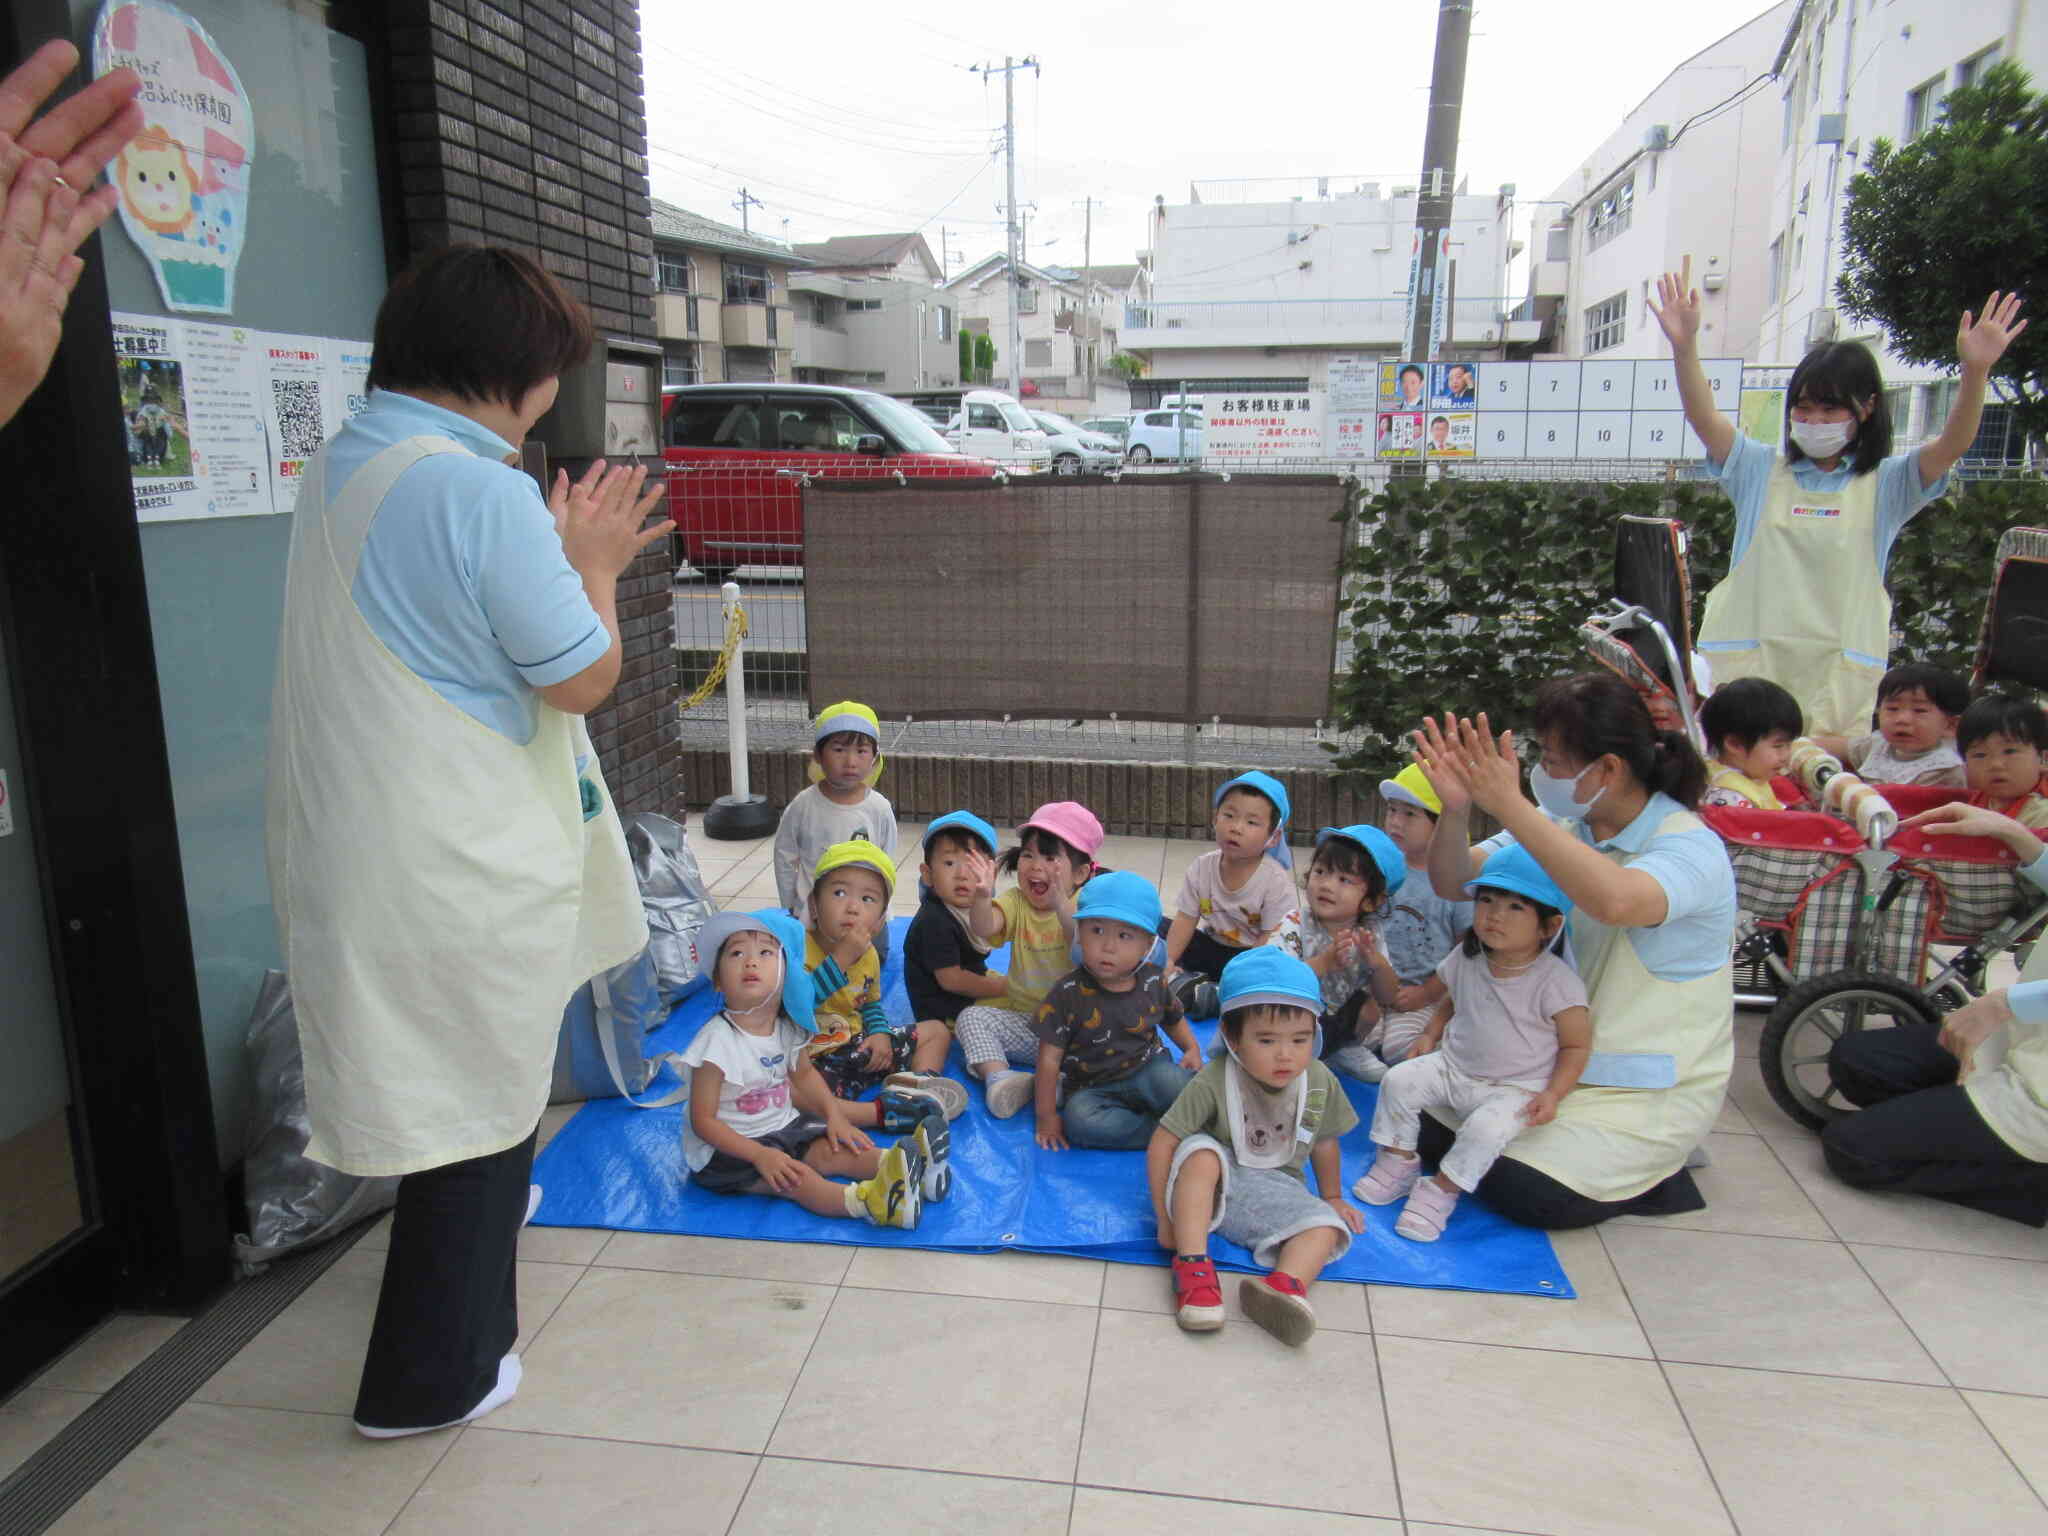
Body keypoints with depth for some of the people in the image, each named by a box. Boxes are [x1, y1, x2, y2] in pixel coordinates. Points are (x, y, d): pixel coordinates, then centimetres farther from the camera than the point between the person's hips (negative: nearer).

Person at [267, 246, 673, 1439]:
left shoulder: (340, 467, 7)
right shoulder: (483, 493, -22)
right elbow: (584, 679, -16)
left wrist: (563, 556, 14)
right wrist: (594, 566, -1)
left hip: (352, 841, 9)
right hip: (462, 863, -9)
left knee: (453, 1079, 28)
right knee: (478, 1095, 8)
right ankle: (433, 1378, 23)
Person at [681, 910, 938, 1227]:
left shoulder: (788, 1029, -5)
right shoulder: (716, 1040, -25)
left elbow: (804, 1073, 17)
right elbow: (703, 1121, -21)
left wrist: (835, 1115, 2)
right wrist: (760, 1155, -28)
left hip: (783, 1127, 7)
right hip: (725, 1149, -7)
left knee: (832, 1149, -12)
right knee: (791, 1176, -27)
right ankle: (866, 1201, -48)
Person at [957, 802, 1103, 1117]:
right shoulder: (1016, 901, 1)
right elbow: (984, 930, -19)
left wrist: (1062, 907, -41)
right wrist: (983, 897, -41)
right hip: (1021, 1016, 3)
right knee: (971, 1016, -16)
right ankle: (998, 1077, -31)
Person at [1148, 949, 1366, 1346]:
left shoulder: (1320, 1082, -11)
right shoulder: (1213, 1082, -23)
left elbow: (1323, 1141, 8)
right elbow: (1162, 1143, -19)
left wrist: (1332, 1197, 21)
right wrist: (1165, 1219, -18)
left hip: (1275, 1188, 3)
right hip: (1216, 1181, -3)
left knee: (1326, 1225, -20)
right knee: (1200, 1151, -32)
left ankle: (1287, 1282, -46)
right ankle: (1192, 1265, -35)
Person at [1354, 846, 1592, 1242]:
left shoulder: (1556, 982, -18)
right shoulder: (1466, 960, -2)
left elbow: (1577, 1046, -8)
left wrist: (1552, 1094, -19)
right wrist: (1430, 1035, 4)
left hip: (1515, 1087, -5)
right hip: (1453, 1066, 5)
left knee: (1487, 1127, -31)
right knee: (1399, 1081, -12)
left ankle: (1442, 1189, -9)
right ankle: (1398, 1161, 5)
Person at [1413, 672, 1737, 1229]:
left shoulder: (1692, 846, -21)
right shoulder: (1559, 825, -2)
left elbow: (1617, 901, -45)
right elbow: (1453, 883, -7)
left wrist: (1509, 806, -44)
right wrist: (1457, 807, -27)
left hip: (1652, 1087, -6)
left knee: (1524, 1192, -21)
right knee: (1431, 1130, -5)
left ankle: (1650, 1174, 6)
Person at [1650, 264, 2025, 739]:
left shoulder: (1885, 485, 10)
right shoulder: (1760, 472, 10)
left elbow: (1951, 446, -7)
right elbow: (1703, 418, -4)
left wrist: (1975, 371, -23)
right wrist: (1684, 346, -19)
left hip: (1840, 672, 0)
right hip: (1750, 662, 0)